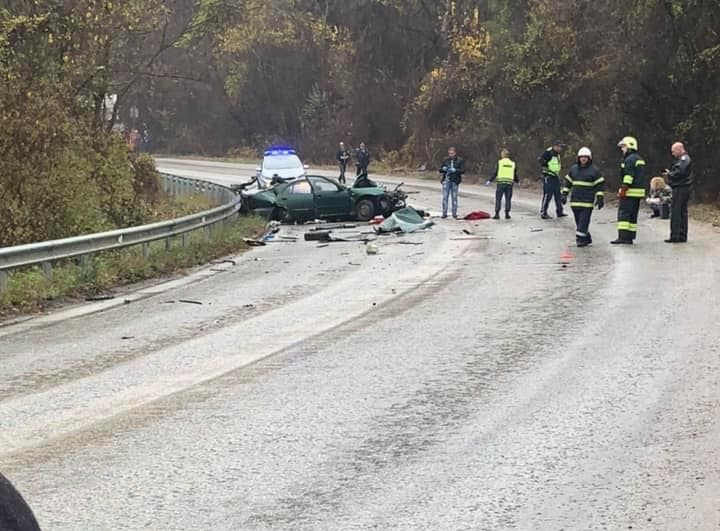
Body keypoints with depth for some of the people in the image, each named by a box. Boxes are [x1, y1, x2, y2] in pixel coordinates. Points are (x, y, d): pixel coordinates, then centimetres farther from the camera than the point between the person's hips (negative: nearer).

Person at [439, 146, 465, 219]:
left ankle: (454, 214, 12)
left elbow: (463, 170, -6)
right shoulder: (446, 160, 8)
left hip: (455, 182, -2)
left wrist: (455, 170, -21)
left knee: (454, 198, 5)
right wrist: (443, 169, -9)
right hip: (446, 181, 2)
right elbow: (440, 170, 13)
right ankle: (444, 214, 4)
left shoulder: (460, 161, 0)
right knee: (445, 197, -1)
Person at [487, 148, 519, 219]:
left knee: (498, 199, 1)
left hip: (501, 183, -2)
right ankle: (507, 214, 6)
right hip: (509, 183, 2)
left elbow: (495, 173, -2)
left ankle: (497, 214, -4)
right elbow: (515, 175, 15)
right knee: (508, 199, 8)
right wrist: (518, 181, 34)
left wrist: (490, 181, 6)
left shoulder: (500, 162, 1)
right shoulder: (513, 164, 10)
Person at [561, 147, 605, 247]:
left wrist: (600, 199, -7)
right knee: (578, 221, 7)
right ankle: (587, 239, 18)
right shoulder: (573, 169, 12)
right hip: (575, 201, 5)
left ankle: (581, 239, -11)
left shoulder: (594, 170, -2)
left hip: (587, 201, -5)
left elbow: (600, 185, -2)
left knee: (584, 221, -11)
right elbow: (568, 182, 18)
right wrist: (564, 194, 11)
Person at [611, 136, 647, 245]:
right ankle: (630, 237, 11)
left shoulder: (630, 159, -11)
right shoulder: (640, 159, 20)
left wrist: (623, 189, -21)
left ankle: (623, 237, -17)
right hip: (639, 191, 10)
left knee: (623, 214, -10)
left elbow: (629, 176, -20)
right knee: (633, 215, 11)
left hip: (630, 191, -10)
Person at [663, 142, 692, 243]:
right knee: (682, 213, 13)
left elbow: (679, 172, -24)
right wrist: (670, 173, 6)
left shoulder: (684, 159, -13)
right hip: (684, 188, 11)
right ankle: (682, 236, 17)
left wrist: (669, 174, -8)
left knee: (675, 213, -9)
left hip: (680, 189, -11)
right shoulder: (684, 158, 20)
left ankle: (675, 236, -10)